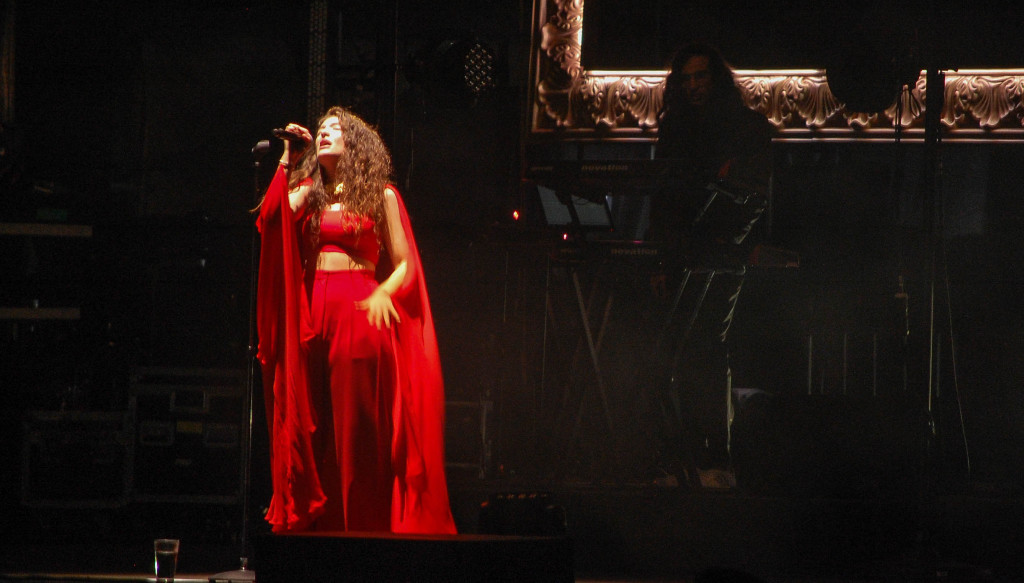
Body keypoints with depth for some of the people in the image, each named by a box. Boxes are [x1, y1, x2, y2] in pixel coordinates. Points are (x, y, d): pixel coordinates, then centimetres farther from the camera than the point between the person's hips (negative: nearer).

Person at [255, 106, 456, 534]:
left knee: (357, 431, -6)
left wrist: (384, 293, -12)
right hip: (311, 314, 3)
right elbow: (271, 217, -4)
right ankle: (313, 527, 3)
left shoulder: (380, 196, 9)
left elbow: (405, 265, 7)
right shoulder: (306, 192, 17)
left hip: (358, 314, -3)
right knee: (311, 429, 1)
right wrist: (288, 160, 0)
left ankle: (364, 530, -4)